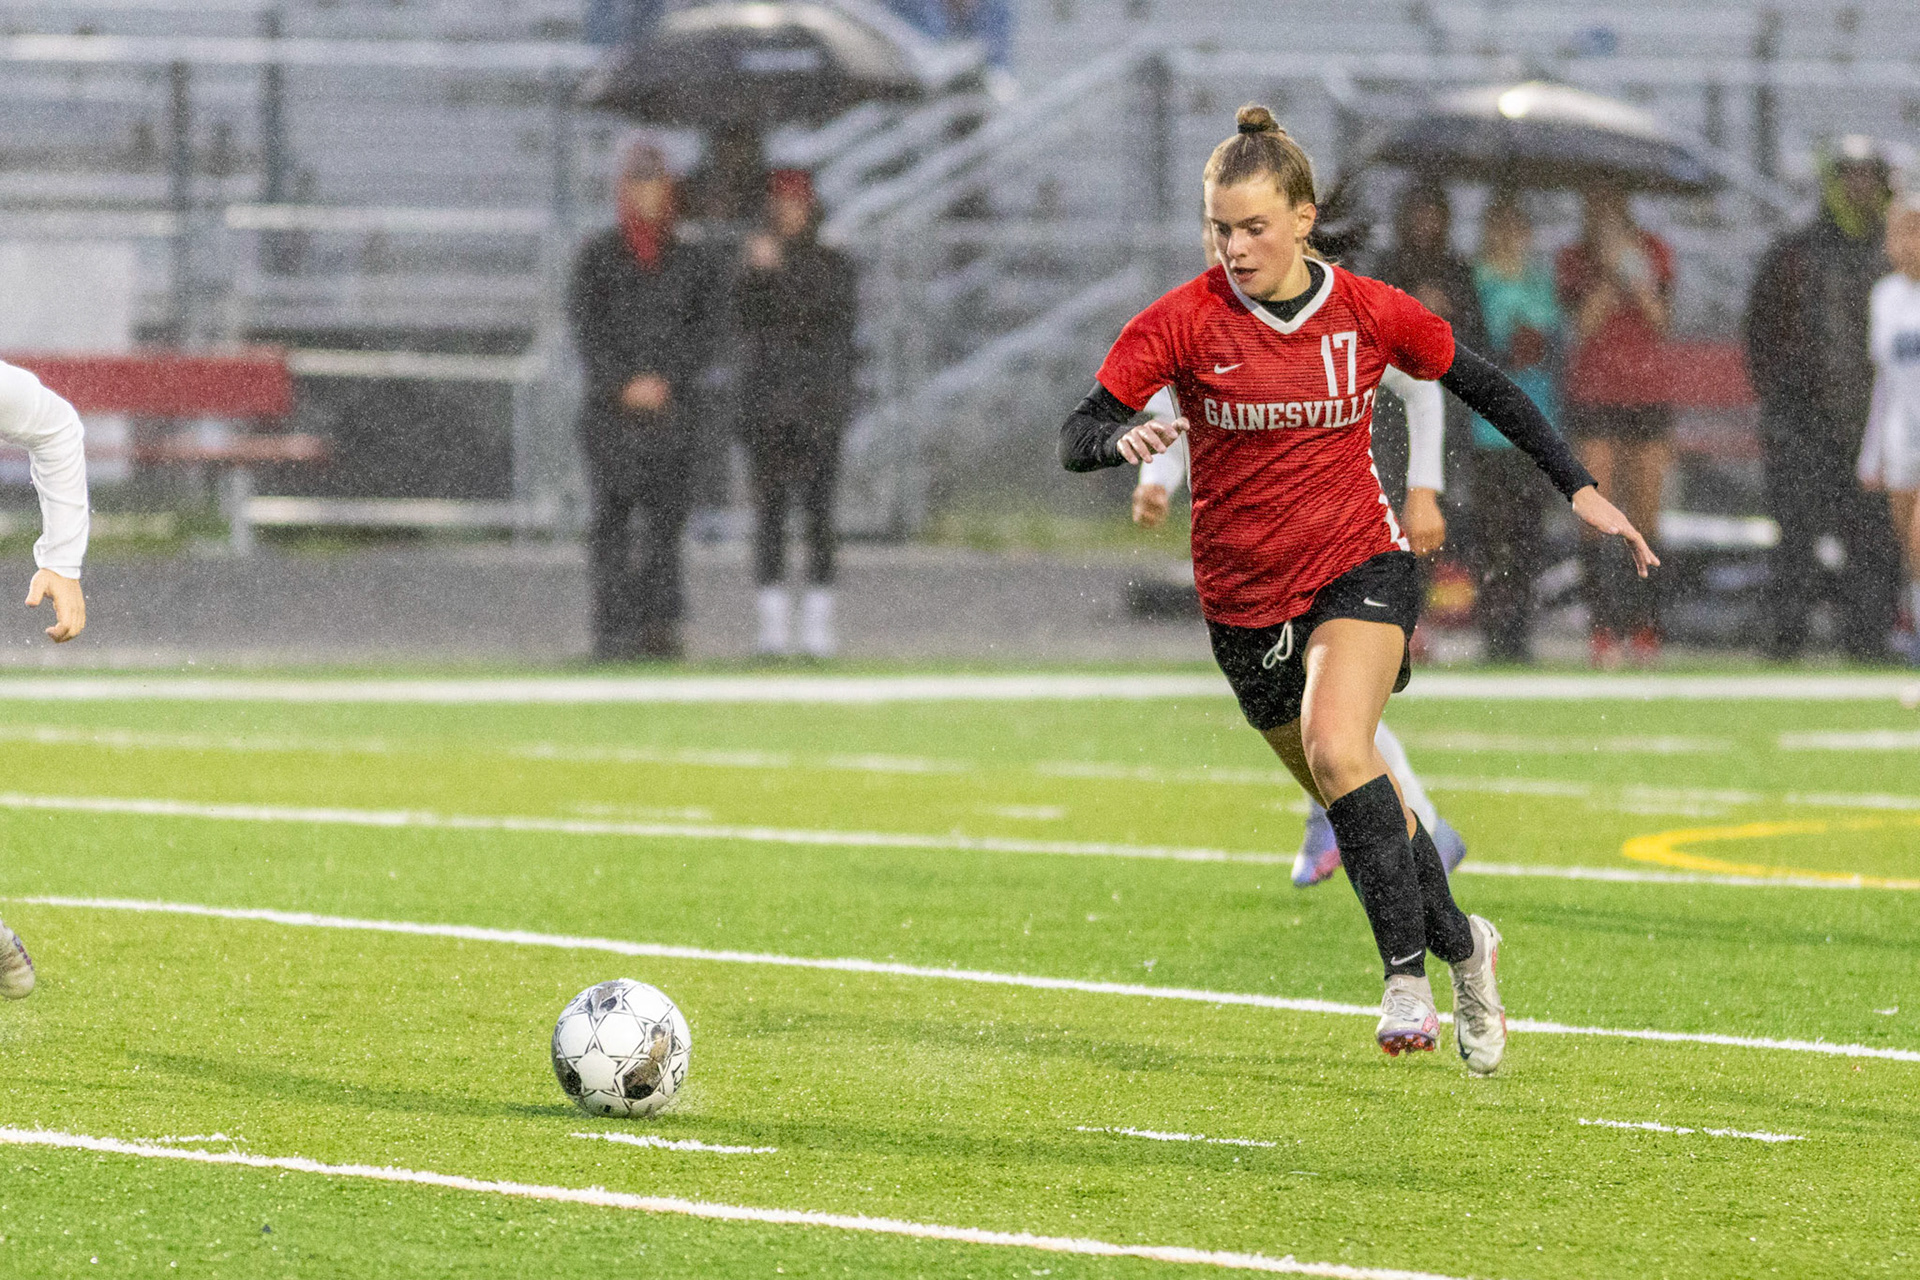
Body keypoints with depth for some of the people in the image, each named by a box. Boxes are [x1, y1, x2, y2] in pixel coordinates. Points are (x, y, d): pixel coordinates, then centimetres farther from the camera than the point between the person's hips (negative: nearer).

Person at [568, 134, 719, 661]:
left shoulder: (690, 261, 11)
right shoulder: (598, 256, 6)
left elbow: (703, 334, 6)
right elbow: (586, 327, -1)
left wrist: (665, 380, -9)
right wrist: (625, 384, -11)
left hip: (670, 404, 2)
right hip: (610, 406, -2)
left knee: (668, 510, -4)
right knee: (612, 514, -5)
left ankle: (658, 625, -4)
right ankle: (613, 631, -7)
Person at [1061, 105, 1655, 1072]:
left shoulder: (1370, 313, -7)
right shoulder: (1184, 321, -10)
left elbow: (1487, 390, 9)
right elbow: (1074, 437, -14)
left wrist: (1580, 490, 8)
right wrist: (1122, 439, -37)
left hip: (1360, 566, -2)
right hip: (1245, 600, 2)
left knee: (1336, 748, -29)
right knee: (1358, 807, 12)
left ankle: (1407, 969, -24)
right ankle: (1462, 945, 36)